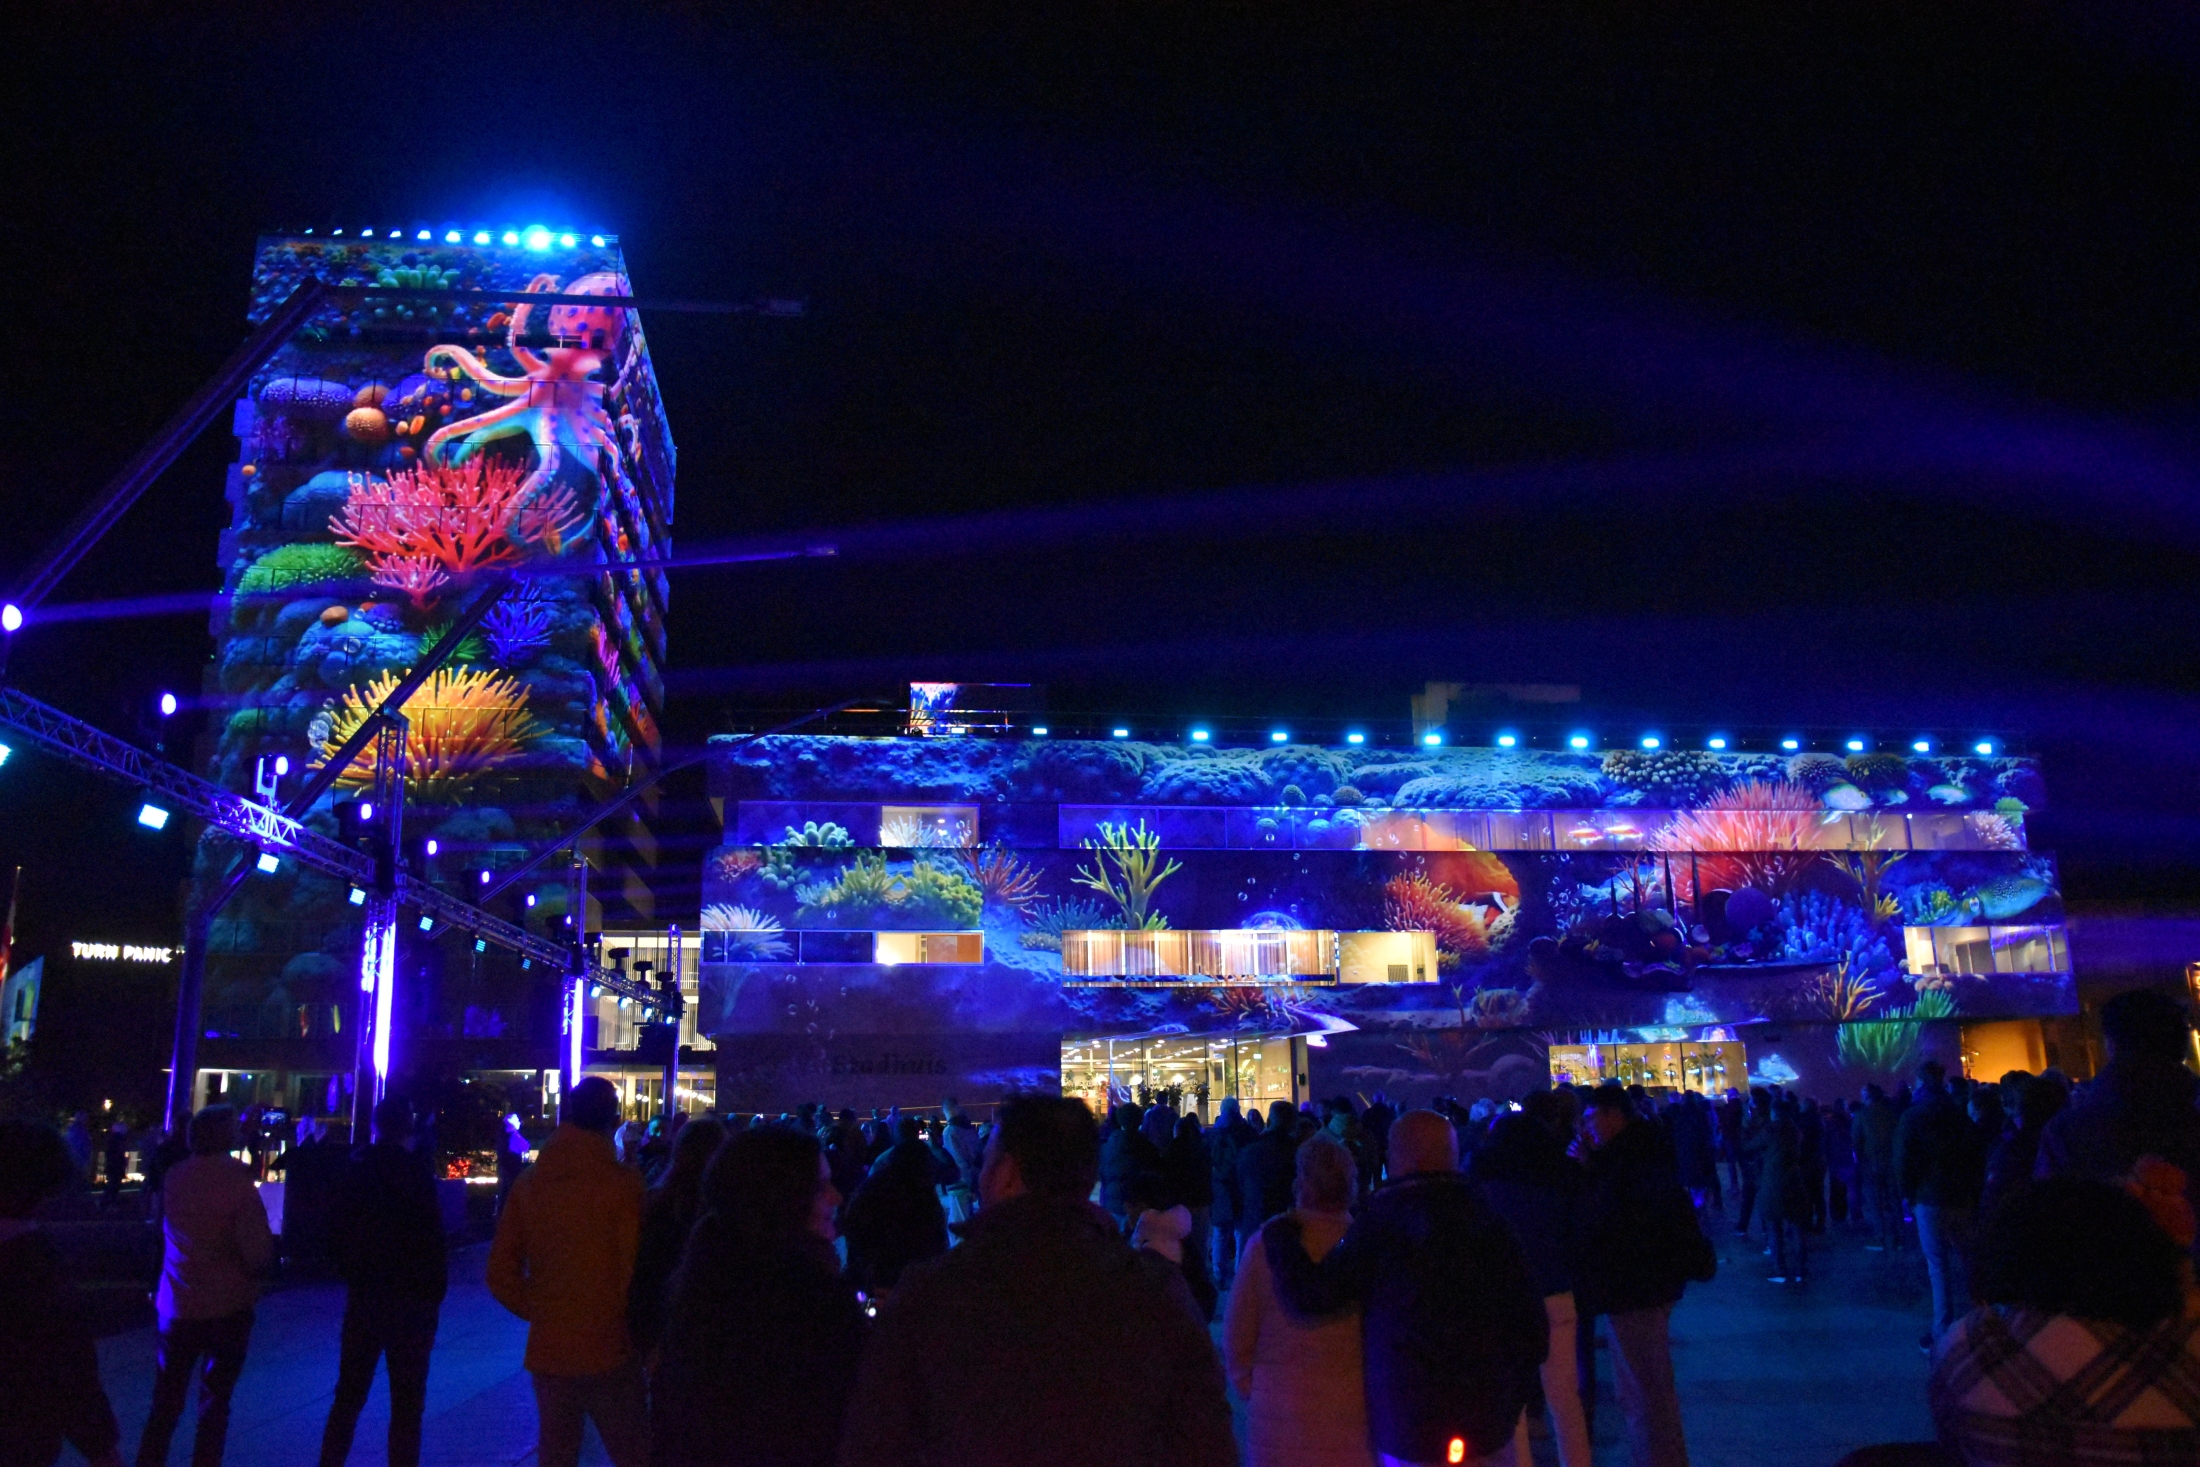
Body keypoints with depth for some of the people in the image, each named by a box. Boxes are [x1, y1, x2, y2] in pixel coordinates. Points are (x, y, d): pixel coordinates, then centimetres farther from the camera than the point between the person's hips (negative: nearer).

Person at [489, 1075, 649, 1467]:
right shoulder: (624, 1183, -12)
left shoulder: (530, 1182, 2)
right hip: (608, 1351, -4)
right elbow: (633, 1269, -12)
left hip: (547, 1350, 5)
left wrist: (539, 1311, 12)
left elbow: (501, 1273, 3)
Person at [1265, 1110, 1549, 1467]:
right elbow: (1533, 1326, 0)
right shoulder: (1489, 1222, -3)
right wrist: (1510, 1403, 12)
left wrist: (1279, 1237, 2)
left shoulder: (1380, 1223, -13)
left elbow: (1311, 1294, -14)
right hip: (1489, 1427, 3)